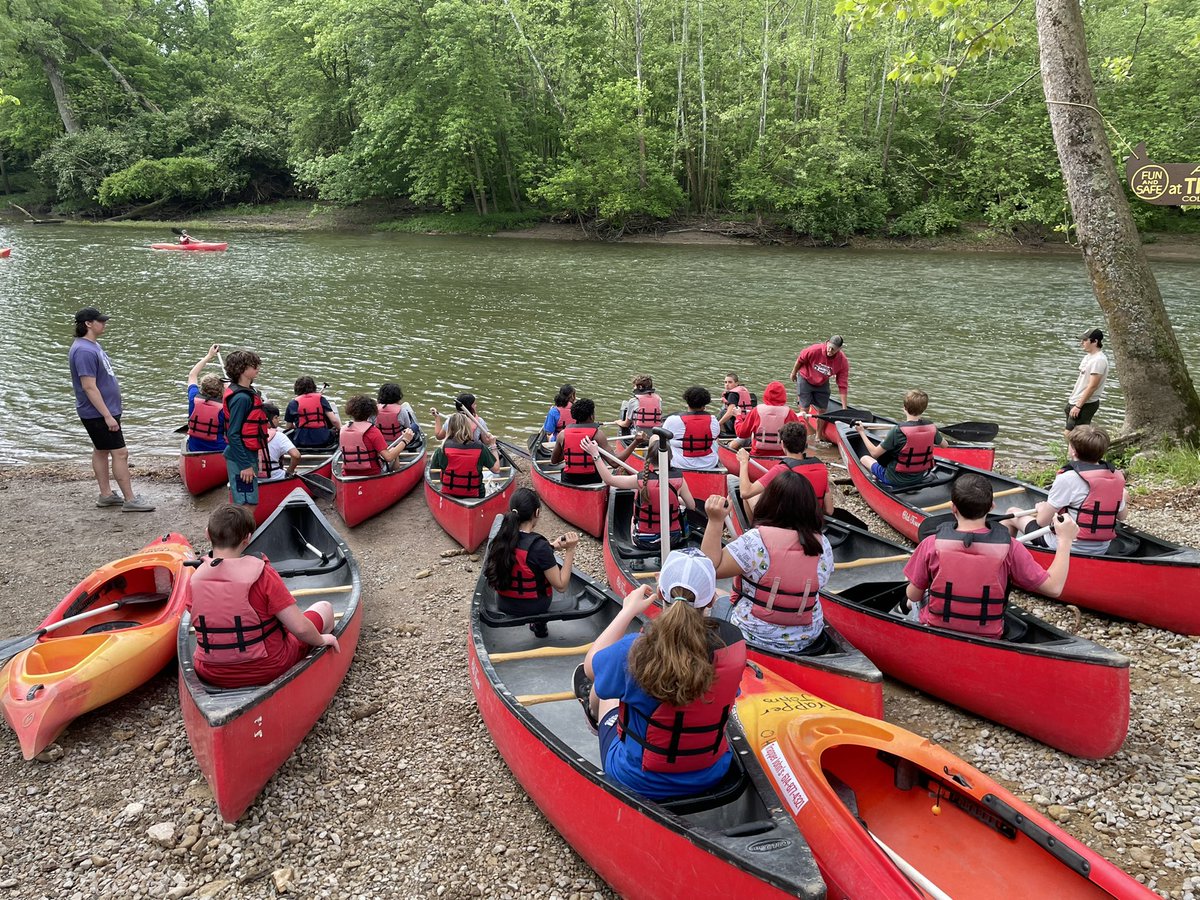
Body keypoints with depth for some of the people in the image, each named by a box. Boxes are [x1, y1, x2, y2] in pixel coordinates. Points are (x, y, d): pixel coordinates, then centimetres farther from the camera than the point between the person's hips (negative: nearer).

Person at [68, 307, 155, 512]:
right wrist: (107, 416, -26)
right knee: (120, 452, -8)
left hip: (104, 410, 11)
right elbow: (89, 387, -26)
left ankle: (105, 495, 25)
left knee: (101, 450, 16)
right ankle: (130, 500, -4)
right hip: (98, 413, -11)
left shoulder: (93, 345, 10)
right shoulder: (84, 351, -23)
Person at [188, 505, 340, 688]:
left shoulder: (194, 579, -10)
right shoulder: (261, 574, -23)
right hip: (265, 672, -5)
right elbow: (300, 628, -25)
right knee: (325, 607, 16)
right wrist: (322, 640, -4)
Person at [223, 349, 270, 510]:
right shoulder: (241, 397, -20)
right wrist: (245, 465, -22)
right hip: (242, 458, -10)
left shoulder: (247, 392, 10)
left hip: (248, 454, 10)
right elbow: (233, 434, -22)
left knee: (247, 503, 18)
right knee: (247, 504, -6)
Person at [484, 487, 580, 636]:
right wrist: (570, 550, -20)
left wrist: (551, 546, 1)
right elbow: (561, 585, -20)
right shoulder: (539, 545, -27)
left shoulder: (501, 539, -9)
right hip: (533, 607, -5)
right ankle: (540, 624, 27)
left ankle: (536, 622, 29)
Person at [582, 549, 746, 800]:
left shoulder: (638, 650, -30)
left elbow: (590, 665, -7)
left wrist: (629, 610, -1)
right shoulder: (733, 641, -20)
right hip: (712, 776, 3)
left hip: (640, 783, -3)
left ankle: (594, 715, 61)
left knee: (603, 691, 25)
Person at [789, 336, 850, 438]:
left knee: (822, 410, 4)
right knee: (805, 408, -6)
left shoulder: (843, 361, -25)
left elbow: (843, 386, -22)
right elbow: (800, 360, -12)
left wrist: (844, 408, -22)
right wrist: (793, 374, 4)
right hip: (805, 379, -3)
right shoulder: (815, 350, -33)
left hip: (822, 384, 3)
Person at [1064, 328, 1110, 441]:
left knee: (1070, 435, -10)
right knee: (1067, 434, 11)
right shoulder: (1088, 356, 12)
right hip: (1075, 402, 10)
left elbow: (1092, 386, -23)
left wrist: (1078, 406, -22)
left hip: (1086, 404, -10)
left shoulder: (1099, 360, -19)